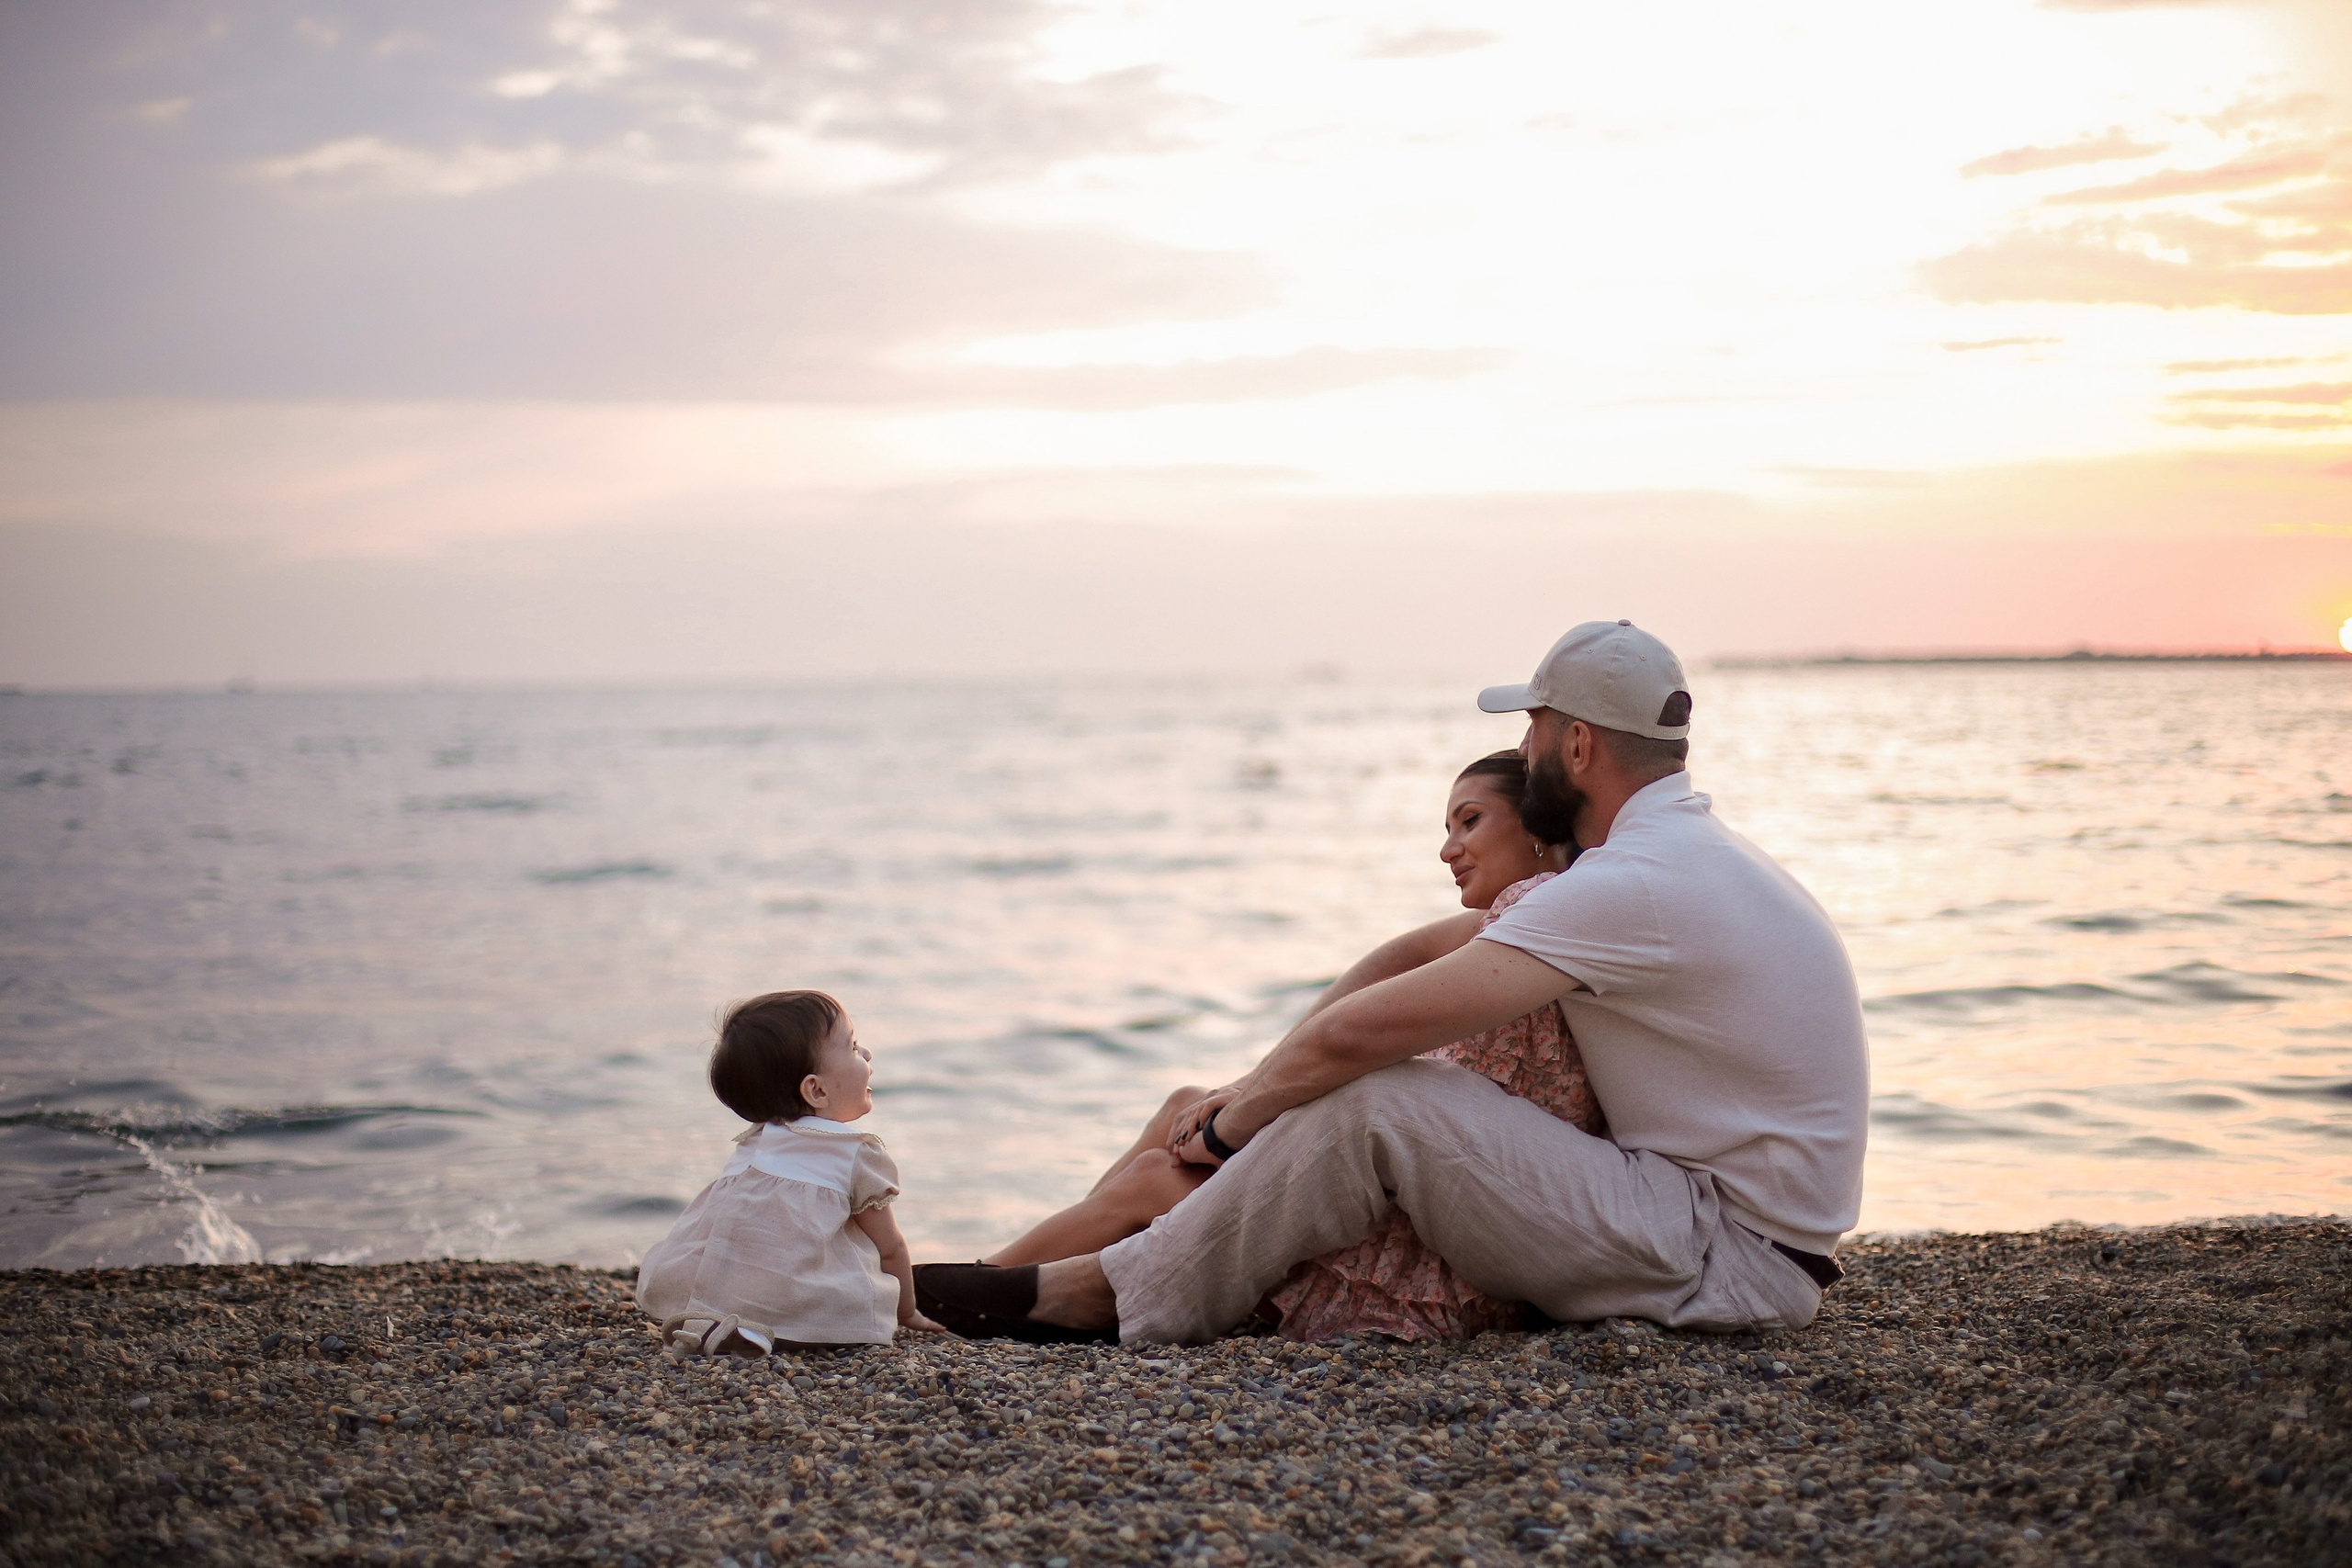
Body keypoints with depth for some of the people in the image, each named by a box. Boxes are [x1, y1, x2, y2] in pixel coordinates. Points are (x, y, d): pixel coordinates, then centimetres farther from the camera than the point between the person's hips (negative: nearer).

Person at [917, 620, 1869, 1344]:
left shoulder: (1631, 885, -20)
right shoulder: (1687, 852, 15)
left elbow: (1357, 1033, -23)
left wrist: (1238, 1120, -4)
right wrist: (1265, 1095, 15)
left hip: (1723, 1254, -10)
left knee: (1377, 1105, -19)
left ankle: (1109, 1298, -5)